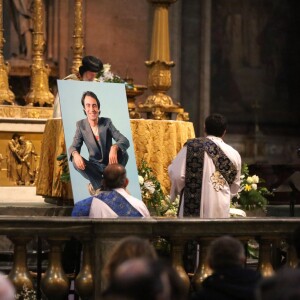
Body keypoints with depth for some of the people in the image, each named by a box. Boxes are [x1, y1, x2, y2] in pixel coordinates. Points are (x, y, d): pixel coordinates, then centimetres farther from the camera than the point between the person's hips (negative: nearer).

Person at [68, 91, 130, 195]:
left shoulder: (107, 122, -8)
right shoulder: (81, 125, -6)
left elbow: (125, 141, -17)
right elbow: (74, 146, -9)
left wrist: (114, 147, -42)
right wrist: (75, 154, -36)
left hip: (111, 163, 0)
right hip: (95, 166, 0)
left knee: (123, 153, -29)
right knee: (76, 161, -28)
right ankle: (100, 186, -16)